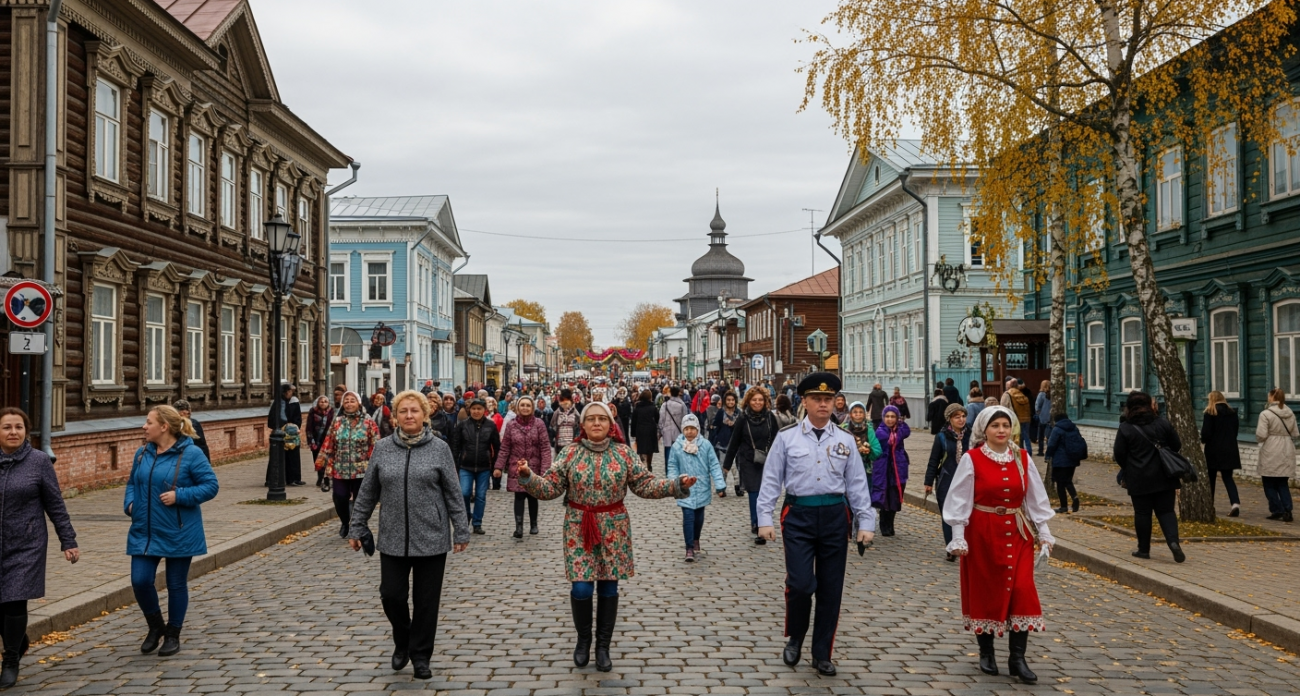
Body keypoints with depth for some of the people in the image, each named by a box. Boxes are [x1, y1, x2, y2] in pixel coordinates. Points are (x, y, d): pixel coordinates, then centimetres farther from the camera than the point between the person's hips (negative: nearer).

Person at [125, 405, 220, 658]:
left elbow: (210, 486, -12)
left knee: (176, 585, 7)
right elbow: (132, 483, 20)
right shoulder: (142, 453, 6)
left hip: (179, 534, -5)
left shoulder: (191, 454, -12)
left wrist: (179, 496, -22)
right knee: (140, 581, -2)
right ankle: (155, 626, 23)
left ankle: (173, 635, 24)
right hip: (144, 532, 5)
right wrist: (129, 503, 1)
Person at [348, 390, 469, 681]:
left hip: (431, 538, -1)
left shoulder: (439, 448, -3)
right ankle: (402, 641, 31)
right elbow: (367, 493, 8)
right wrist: (357, 528, 8)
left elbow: (453, 493, -1)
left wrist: (461, 531, -2)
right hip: (393, 539, 2)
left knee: (426, 599, 5)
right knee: (391, 594, 3)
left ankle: (420, 655, 22)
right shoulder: (382, 448, 3)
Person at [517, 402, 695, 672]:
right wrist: (528, 477, -22)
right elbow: (550, 488, -5)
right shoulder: (570, 453, -2)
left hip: (613, 528, 1)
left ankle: (603, 646, 23)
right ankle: (583, 639, 22)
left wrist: (677, 485, -13)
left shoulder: (623, 453, -1)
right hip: (579, 528, -1)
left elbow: (645, 484, -1)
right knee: (581, 588, -5)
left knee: (608, 588, 6)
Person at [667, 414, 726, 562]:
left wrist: (720, 484, -12)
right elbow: (672, 466, 1)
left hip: (702, 489, 2)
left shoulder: (706, 445, -6)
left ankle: (696, 540, 40)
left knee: (699, 517, 16)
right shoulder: (676, 446, -6)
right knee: (688, 517, -9)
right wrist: (673, 482, -15)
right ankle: (689, 548, -1)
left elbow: (714, 465, -5)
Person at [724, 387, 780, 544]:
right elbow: (734, 442, 0)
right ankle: (757, 527, -2)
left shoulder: (770, 417, 0)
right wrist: (726, 465, 2)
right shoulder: (743, 419, -4)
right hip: (748, 462, -2)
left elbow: (776, 440, 5)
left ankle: (756, 525, 19)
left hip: (767, 462, 2)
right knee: (754, 494, -5)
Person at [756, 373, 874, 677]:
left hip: (834, 516, 3)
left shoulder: (845, 440, 6)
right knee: (800, 584, -10)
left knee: (831, 589, 8)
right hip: (799, 515, -2)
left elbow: (857, 484, 6)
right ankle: (794, 639, 18)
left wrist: (866, 523, 1)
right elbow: (771, 480, -1)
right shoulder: (787, 437, -1)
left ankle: (822, 654, 22)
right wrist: (765, 519, -7)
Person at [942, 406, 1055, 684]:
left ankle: (1017, 658, 2)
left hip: (1017, 533, 3)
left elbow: (1036, 497, 7)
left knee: (1022, 591, -5)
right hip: (982, 533, -3)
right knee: (984, 591, 7)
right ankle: (986, 652, 23)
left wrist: (1044, 533, 4)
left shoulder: (1023, 458, 3)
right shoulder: (971, 459, -7)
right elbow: (960, 500, -7)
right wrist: (958, 538, -10)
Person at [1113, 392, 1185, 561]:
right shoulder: (1162, 423, 0)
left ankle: (1144, 549, 13)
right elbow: (1176, 446, 7)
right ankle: (1173, 541, -12)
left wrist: (1127, 469, 14)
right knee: (1166, 511, 8)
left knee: (1142, 513, 7)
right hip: (1164, 477, 2)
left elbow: (1119, 455, -6)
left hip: (1139, 479, -2)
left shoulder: (1125, 428, -9)